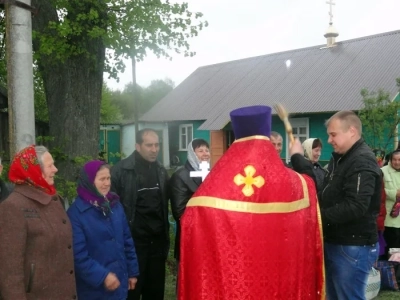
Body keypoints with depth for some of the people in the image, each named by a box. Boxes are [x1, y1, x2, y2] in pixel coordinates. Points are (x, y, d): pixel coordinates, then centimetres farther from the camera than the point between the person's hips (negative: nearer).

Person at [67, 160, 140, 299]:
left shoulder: (115, 205, 6)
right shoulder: (76, 212, -13)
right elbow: (78, 254, -17)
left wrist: (132, 271, 11)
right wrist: (102, 276, -20)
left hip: (119, 282, 5)